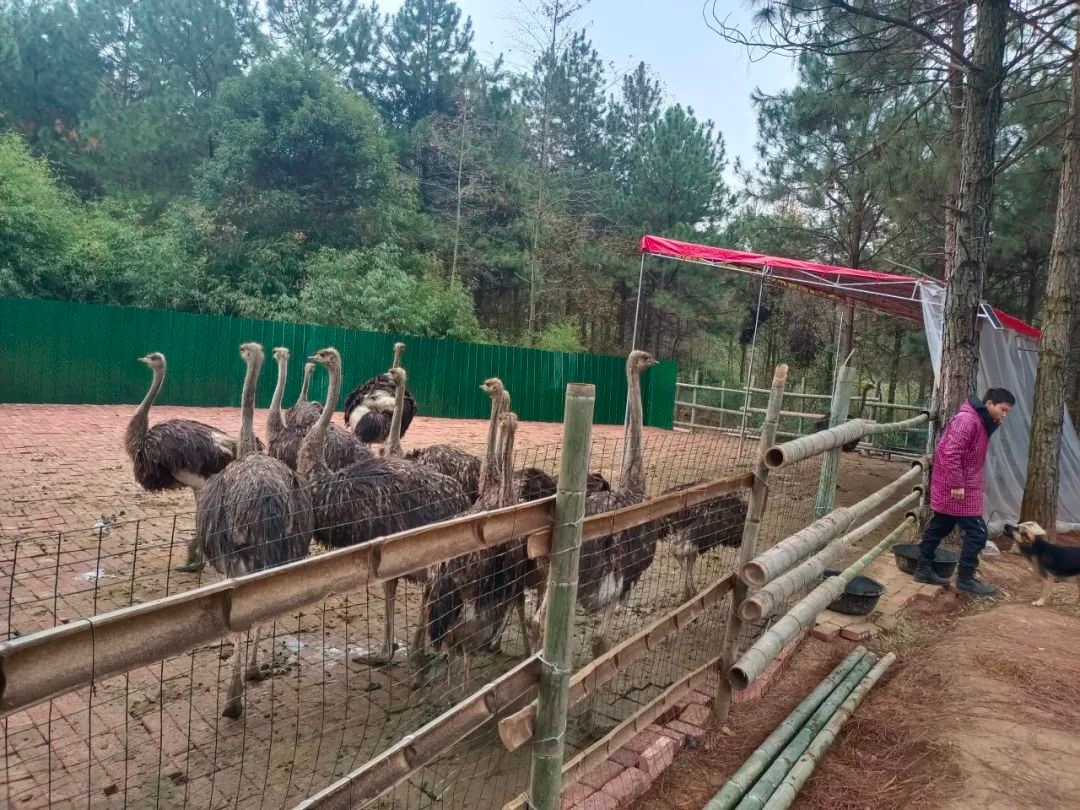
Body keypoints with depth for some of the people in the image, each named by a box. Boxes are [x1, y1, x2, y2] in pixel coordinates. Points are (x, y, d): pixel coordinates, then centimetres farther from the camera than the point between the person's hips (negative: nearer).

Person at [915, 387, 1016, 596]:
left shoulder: (981, 422, 15)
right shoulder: (967, 419, -18)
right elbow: (951, 454, -24)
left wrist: (958, 484, 16)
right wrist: (957, 485, -23)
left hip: (955, 488, 10)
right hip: (956, 489, -10)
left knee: (939, 528, 13)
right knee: (977, 532, -4)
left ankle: (924, 569, 20)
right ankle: (965, 579, 5)